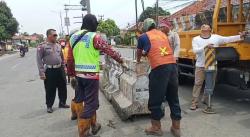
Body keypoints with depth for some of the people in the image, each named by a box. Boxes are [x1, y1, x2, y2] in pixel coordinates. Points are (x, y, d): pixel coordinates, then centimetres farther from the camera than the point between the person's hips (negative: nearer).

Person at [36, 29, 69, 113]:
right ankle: (49, 106, 20)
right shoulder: (42, 46, -6)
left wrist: (63, 68, 16)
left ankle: (62, 103, 29)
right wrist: (42, 73, -14)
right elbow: (39, 60, -9)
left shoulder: (58, 46, 10)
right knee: (50, 89, 4)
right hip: (49, 70, -5)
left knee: (62, 87, 12)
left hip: (60, 69, 5)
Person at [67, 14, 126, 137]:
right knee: (90, 103, 4)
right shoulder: (94, 37, -11)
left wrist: (72, 74, 20)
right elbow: (109, 50, -7)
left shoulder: (73, 37, 7)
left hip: (78, 74, 7)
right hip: (91, 75, -7)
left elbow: (70, 59, 10)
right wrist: (121, 61, 7)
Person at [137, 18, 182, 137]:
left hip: (159, 67, -5)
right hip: (172, 65, 6)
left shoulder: (144, 37, 11)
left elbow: (139, 52, 29)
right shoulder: (162, 34, 23)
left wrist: (138, 61, 50)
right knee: (173, 98, 15)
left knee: (155, 99, 8)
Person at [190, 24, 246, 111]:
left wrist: (240, 36, -13)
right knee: (198, 84, -1)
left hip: (212, 65, 2)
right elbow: (195, 50, -13)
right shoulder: (196, 39, -1)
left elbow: (228, 39, -3)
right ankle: (194, 103, 5)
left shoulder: (216, 37, 3)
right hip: (200, 66, -2)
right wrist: (205, 47, -26)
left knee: (211, 84, 12)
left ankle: (205, 99, 30)